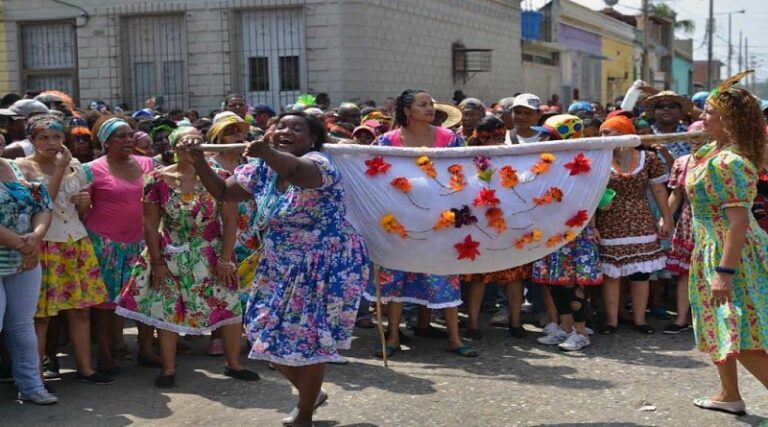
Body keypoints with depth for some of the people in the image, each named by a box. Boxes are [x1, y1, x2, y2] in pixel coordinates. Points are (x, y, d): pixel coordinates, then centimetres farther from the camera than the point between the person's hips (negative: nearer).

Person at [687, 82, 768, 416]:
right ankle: (729, 395, 33)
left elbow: (738, 221, -28)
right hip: (710, 249, 11)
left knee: (741, 335, -11)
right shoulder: (712, 150, 4)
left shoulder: (730, 162, -24)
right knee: (717, 326, 20)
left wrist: (725, 271, -29)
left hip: (731, 251, -11)